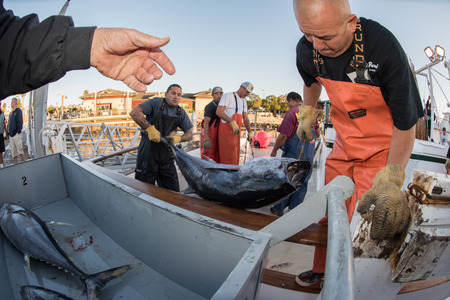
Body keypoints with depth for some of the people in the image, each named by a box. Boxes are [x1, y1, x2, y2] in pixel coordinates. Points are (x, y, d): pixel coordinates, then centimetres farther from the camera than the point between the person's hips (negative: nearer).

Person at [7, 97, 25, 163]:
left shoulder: (18, 111, -3)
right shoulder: (11, 112, 19)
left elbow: (20, 122, -11)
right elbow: (9, 124, 21)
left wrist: (18, 131, -16)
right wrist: (8, 132, 13)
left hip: (16, 133, -8)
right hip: (11, 134, 8)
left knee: (19, 148, -10)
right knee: (13, 150, 7)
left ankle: (23, 161, -8)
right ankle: (15, 162, 12)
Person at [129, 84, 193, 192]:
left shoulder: (181, 112, 8)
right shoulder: (157, 102, -6)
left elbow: (189, 134, 9)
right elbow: (134, 112, -16)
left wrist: (178, 138, -12)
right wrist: (150, 128, -25)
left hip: (166, 154, 5)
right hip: (148, 154, -4)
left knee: (173, 191, 8)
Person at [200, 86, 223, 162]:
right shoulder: (210, 106, -12)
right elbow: (206, 122, -20)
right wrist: (206, 138, -28)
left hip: (216, 135, 9)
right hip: (209, 135, -9)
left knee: (216, 158, 11)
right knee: (208, 157, -6)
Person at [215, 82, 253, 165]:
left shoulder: (243, 101, 18)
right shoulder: (228, 96, -7)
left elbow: (245, 118, 16)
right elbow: (218, 112, -19)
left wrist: (250, 132, 1)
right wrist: (232, 122, -30)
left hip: (236, 131, 8)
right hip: (226, 129, -8)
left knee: (235, 156, 10)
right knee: (229, 158, -10)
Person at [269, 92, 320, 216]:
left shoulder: (292, 112, -12)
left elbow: (283, 135, -16)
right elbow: (317, 133, 20)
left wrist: (274, 150, -5)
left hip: (293, 154, -6)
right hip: (309, 155, 6)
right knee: (301, 183, 11)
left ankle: (279, 208, 15)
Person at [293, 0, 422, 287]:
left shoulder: (384, 46, -27)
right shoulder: (307, 49, -12)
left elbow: (406, 121, -20)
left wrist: (391, 181, -25)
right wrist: (307, 114, 15)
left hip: (382, 146, -4)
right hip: (344, 144, 5)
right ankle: (322, 270, 38)